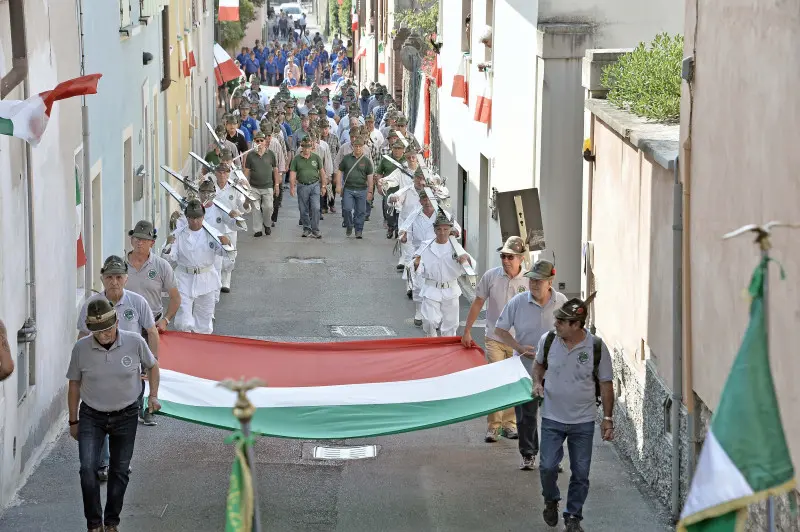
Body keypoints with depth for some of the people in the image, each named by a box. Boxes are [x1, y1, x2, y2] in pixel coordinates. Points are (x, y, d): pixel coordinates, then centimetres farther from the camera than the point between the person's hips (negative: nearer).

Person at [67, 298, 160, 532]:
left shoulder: (135, 342, -14)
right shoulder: (81, 348, -13)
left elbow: (152, 366, 7)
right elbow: (74, 384, 1)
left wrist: (153, 396, -4)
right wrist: (73, 421, 6)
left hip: (125, 416, 1)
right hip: (91, 416, -1)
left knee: (119, 471, 9)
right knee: (88, 468, -15)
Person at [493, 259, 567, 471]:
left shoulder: (561, 302, -4)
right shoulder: (517, 302, -8)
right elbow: (499, 330, -1)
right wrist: (520, 347, -14)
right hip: (525, 368, 0)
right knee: (525, 414, 7)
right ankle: (528, 455, 22)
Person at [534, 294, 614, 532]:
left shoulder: (597, 347, -13)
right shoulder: (548, 340, -7)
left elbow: (606, 384, -4)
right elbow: (540, 364, 15)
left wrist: (608, 418, -4)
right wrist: (537, 383, -6)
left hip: (583, 422, -1)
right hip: (552, 418, 1)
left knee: (580, 473, 5)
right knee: (548, 466, -2)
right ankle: (551, 500, 29)